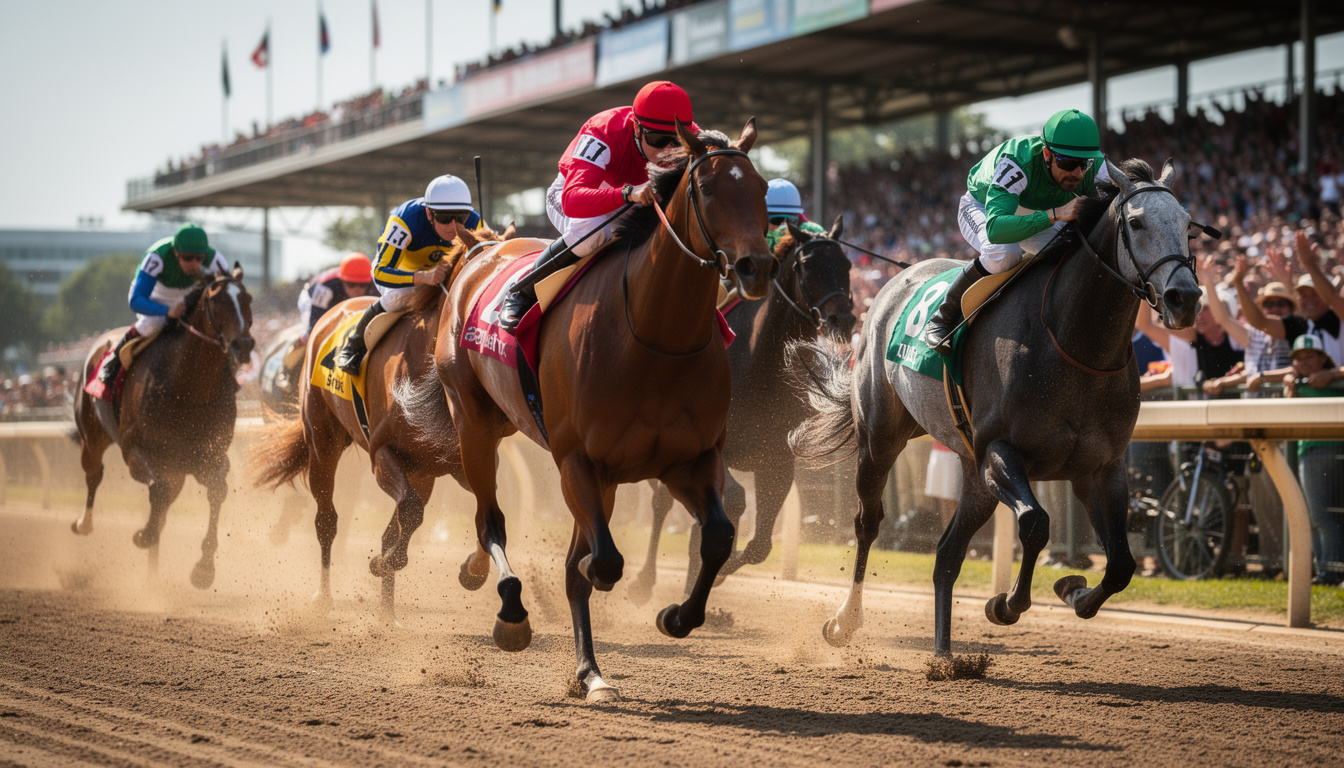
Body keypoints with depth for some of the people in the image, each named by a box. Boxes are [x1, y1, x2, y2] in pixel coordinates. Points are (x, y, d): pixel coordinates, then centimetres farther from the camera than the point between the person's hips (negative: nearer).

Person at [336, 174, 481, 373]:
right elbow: (380, 272, -45)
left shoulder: (473, 223, -29)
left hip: (439, 267, 5)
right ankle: (355, 344, -11)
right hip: (397, 265, -5)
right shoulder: (406, 220, -41)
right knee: (400, 296, -36)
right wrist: (424, 277, -62)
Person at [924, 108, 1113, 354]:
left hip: (1037, 214, 5)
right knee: (1005, 253, -38)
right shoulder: (1016, 162, -44)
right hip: (982, 207, -5)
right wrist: (1055, 214, -65)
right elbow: (994, 228, -55)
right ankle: (944, 317, -17)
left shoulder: (1096, 167, -29)